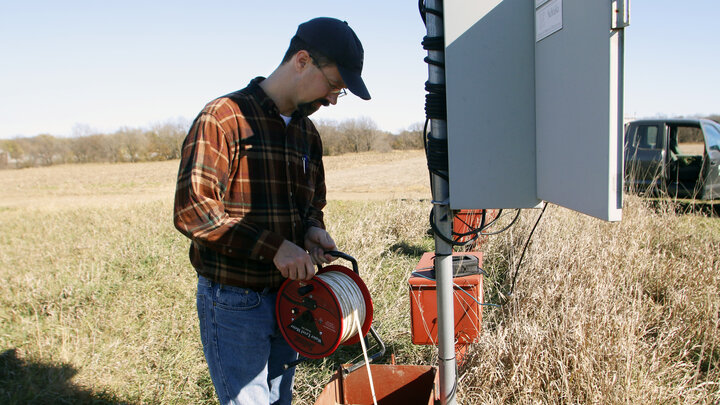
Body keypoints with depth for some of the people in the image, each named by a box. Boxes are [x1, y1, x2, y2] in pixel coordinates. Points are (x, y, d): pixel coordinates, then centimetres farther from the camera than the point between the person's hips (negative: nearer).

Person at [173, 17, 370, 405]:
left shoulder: (307, 133, 12)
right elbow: (192, 210, -20)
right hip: (233, 302, -7)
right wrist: (273, 248, -22)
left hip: (288, 298, 7)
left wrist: (312, 229, -1)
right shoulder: (223, 117, -11)